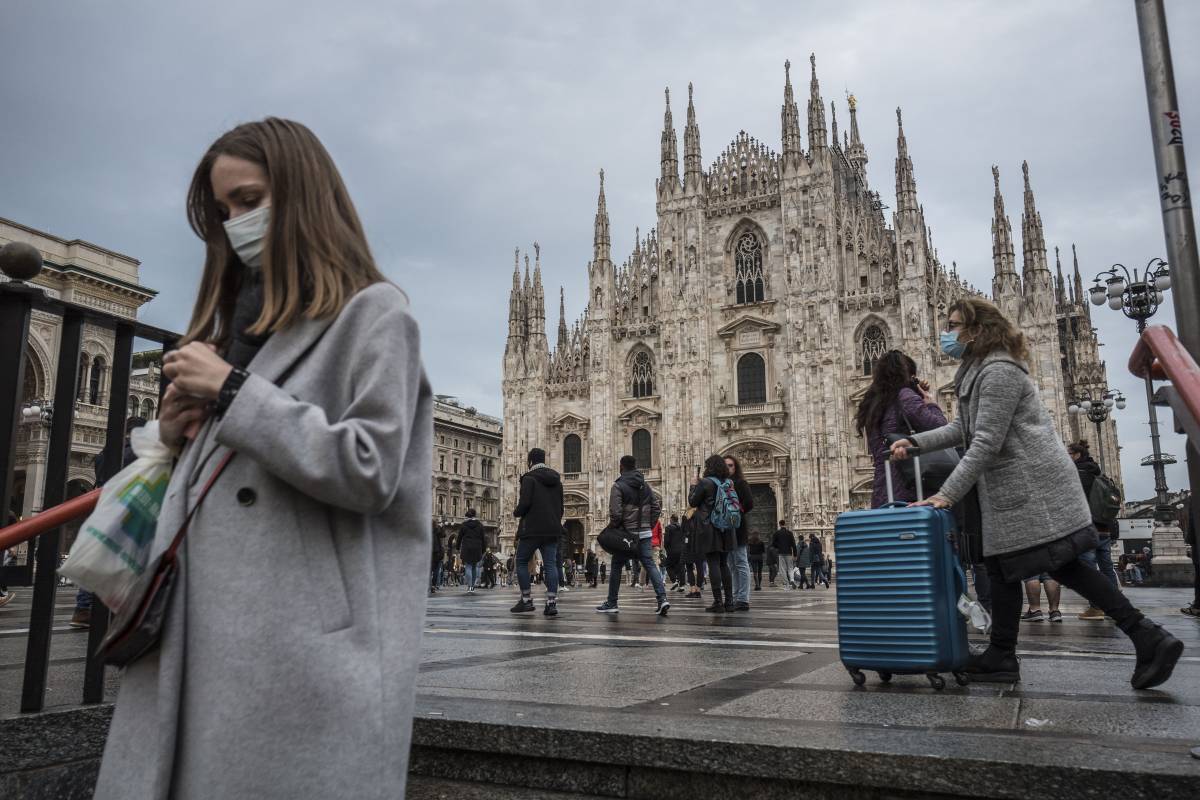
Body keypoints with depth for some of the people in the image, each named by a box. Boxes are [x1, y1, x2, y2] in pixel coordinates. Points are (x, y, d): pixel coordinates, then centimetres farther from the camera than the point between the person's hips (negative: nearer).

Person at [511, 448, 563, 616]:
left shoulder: (529, 478, -7)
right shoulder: (556, 479, 14)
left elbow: (525, 503, -15)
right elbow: (560, 506, 16)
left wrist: (516, 513, 4)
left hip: (532, 528, -6)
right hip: (552, 529, 6)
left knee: (521, 562, 8)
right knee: (550, 564, 2)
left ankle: (527, 600, 6)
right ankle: (552, 602, -5)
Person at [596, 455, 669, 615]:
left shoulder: (618, 486, -9)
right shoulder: (645, 485, 9)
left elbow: (615, 512, -16)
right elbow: (657, 508, 8)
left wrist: (612, 529, -2)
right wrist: (648, 525, 13)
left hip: (625, 533, -4)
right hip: (644, 533, 4)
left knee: (616, 566, 9)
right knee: (650, 564, 3)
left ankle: (611, 603, 15)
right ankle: (662, 598, -13)